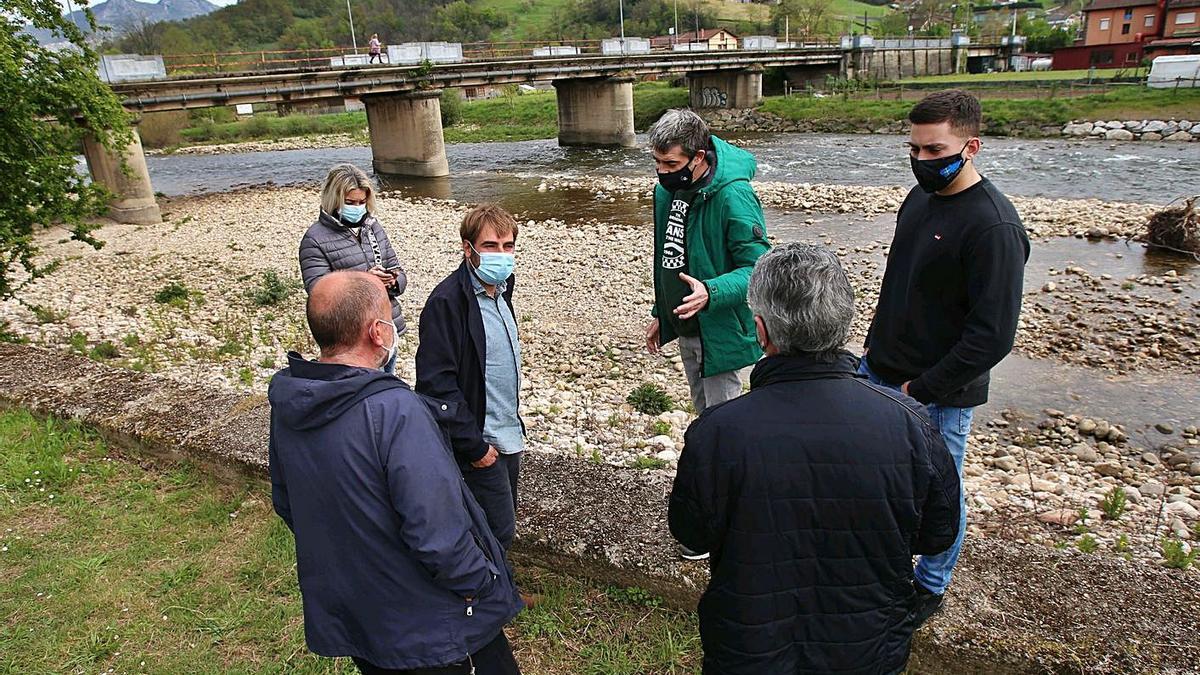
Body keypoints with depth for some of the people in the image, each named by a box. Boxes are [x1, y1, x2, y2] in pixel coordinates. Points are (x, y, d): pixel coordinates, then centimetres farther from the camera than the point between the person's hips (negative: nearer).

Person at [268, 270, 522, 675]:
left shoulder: (287, 405, -6)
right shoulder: (396, 411, -31)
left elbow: (285, 504, 9)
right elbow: (437, 532, -31)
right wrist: (483, 587, -14)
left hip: (342, 611, 7)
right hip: (430, 625, -7)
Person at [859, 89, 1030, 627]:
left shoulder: (993, 226, -22)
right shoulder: (920, 197, 4)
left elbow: (993, 334, -24)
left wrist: (923, 388, -19)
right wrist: (876, 343, 13)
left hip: (939, 397, -7)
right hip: (878, 372, 8)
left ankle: (930, 588, 35)